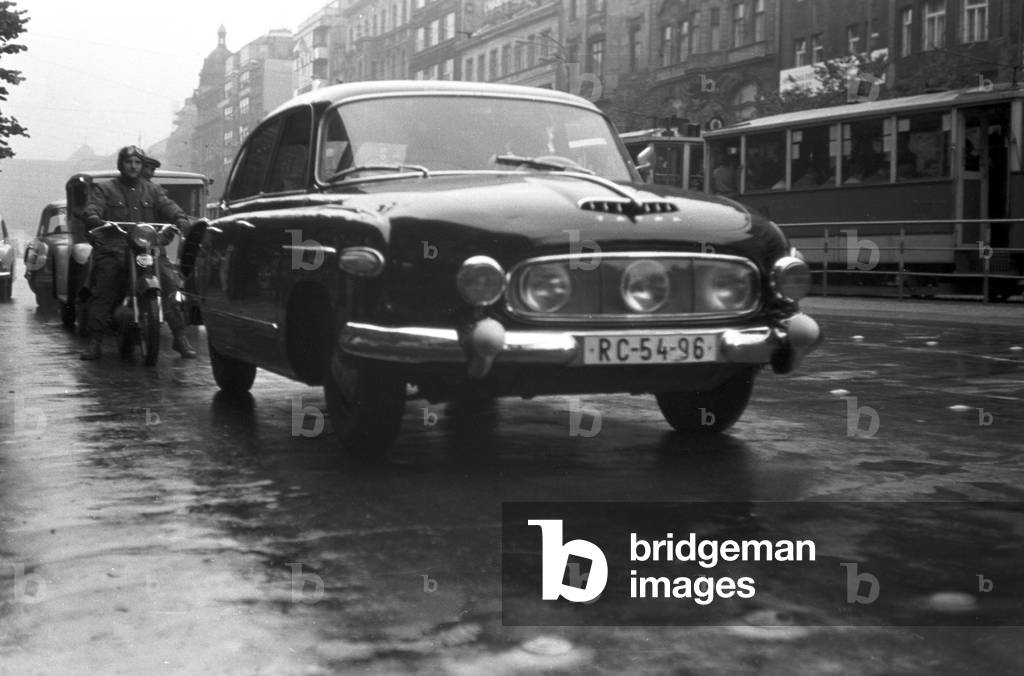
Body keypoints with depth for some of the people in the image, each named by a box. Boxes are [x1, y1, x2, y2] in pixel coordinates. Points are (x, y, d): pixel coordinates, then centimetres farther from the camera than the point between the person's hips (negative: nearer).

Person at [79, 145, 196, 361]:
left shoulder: (151, 190, 23)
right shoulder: (105, 189, 12)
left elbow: (168, 206, 9)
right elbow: (91, 208, -4)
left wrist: (181, 219, -14)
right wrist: (95, 220, -29)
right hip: (113, 251, -2)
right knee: (102, 294, -17)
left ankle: (180, 337, -8)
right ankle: (95, 342, -13)